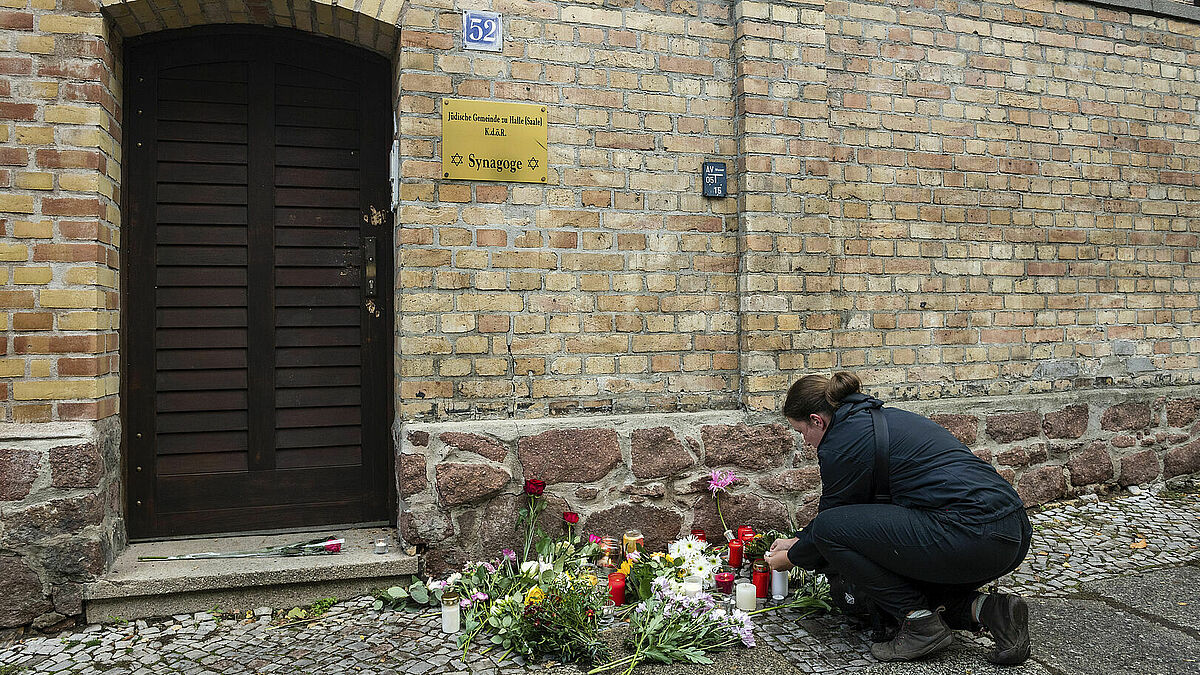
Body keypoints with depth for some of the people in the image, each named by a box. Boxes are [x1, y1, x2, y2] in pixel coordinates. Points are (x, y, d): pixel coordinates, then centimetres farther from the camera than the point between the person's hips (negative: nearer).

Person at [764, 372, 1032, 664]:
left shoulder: (841, 442, -6)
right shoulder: (885, 418, 22)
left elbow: (830, 520, 6)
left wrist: (791, 558, 24)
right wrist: (798, 541, 39)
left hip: (967, 537, -10)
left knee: (830, 528, -6)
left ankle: (920, 621, 0)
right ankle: (982, 608, 8)